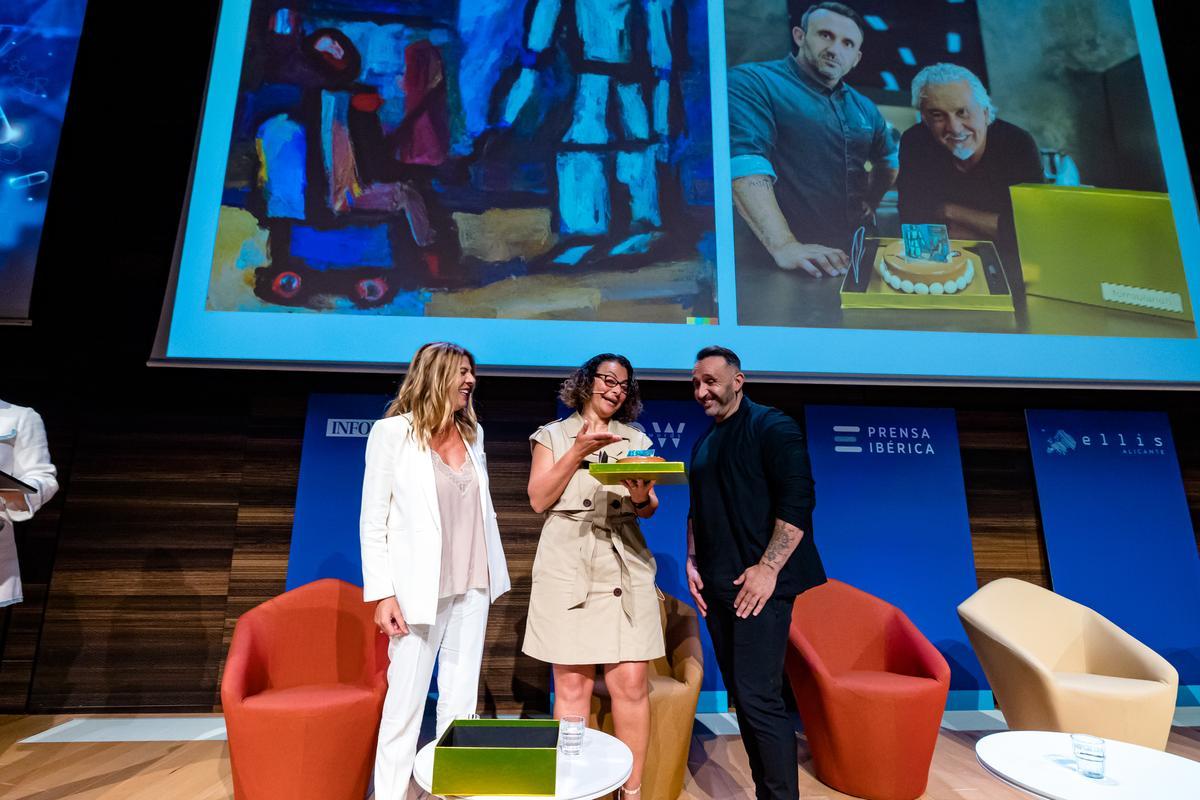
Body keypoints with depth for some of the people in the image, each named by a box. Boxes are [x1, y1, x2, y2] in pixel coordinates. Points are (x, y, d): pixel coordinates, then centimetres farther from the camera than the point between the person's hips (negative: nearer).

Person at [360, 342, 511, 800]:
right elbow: (373, 520, -6)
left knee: (461, 701, 12)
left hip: (472, 585, 5)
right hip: (419, 588, -5)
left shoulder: (472, 432, 9)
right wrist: (382, 593, -11)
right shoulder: (392, 431, -6)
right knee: (405, 702, 4)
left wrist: (491, 574, 9)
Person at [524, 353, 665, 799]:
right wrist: (578, 451, -9)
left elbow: (650, 509, 12)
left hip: (625, 565, 2)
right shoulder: (553, 435, 9)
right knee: (572, 685, 2)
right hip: (567, 566, -2)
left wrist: (641, 498, -12)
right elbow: (538, 500, -1)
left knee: (630, 682, -1)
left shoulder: (635, 439, 16)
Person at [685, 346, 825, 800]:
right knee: (741, 696, 13)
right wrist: (693, 561, 10)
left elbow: (797, 502, -15)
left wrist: (767, 568, -19)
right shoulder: (704, 443, 16)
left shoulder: (771, 427, -6)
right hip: (717, 587, 7)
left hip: (757, 582, -7)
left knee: (758, 697, -8)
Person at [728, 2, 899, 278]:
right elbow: (743, 162, -20)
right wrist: (784, 245, -30)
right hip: (775, 264, -6)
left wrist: (870, 203, 15)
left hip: (850, 254, 6)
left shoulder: (864, 108, 19)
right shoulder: (751, 82, -4)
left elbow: (888, 159, 35)